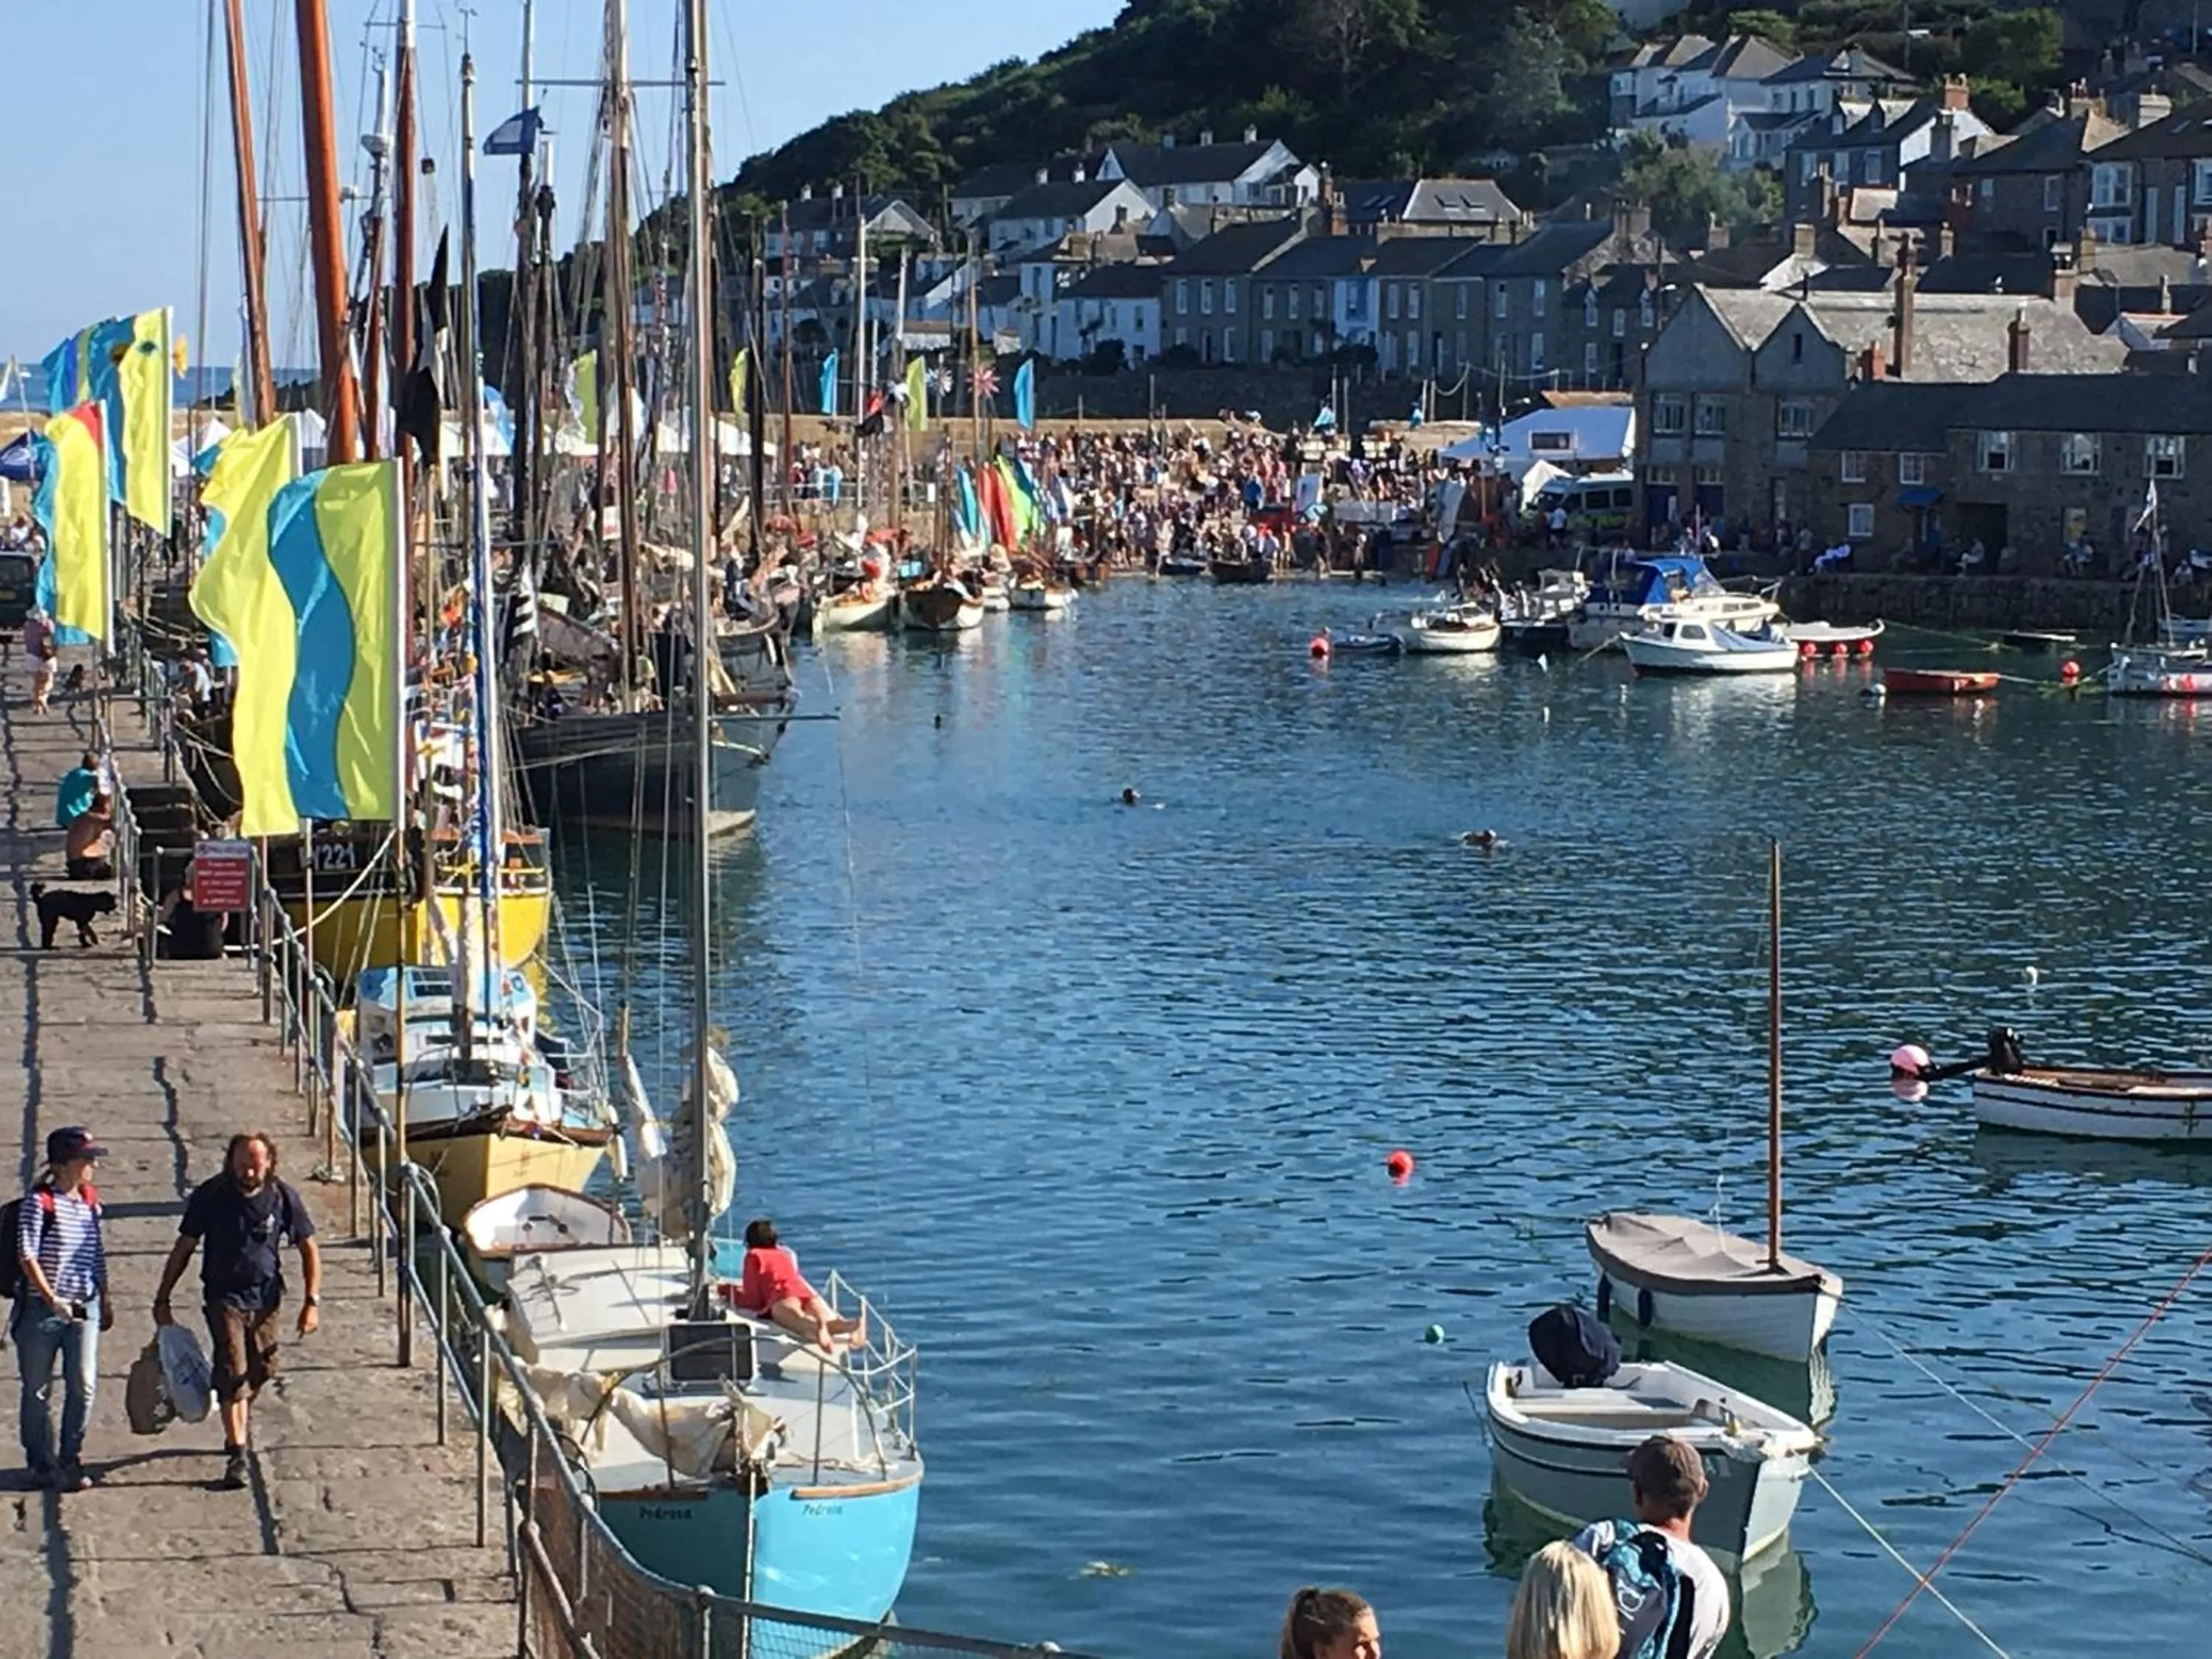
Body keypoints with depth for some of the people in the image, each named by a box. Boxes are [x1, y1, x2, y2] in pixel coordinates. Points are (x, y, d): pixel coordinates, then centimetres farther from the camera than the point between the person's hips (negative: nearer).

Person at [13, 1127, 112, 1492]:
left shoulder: (90, 1200, 10)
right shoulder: (39, 1201, -9)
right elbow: (27, 1254, -13)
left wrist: (105, 1301, 19)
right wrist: (51, 1298, -17)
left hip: (84, 1307, 5)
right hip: (42, 1308, -5)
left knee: (84, 1385, -3)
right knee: (38, 1390, 5)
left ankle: (71, 1462, 9)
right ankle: (41, 1463, 17)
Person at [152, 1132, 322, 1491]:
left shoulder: (282, 1197, -7)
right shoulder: (210, 1196, -10)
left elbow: (309, 1249, 1)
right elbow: (183, 1249, -2)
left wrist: (312, 1302, -6)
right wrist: (162, 1300, -3)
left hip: (265, 1297, 2)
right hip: (224, 1296, -2)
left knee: (260, 1370, 13)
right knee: (232, 1373, -12)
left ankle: (242, 1419, 45)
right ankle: (237, 1454, -13)